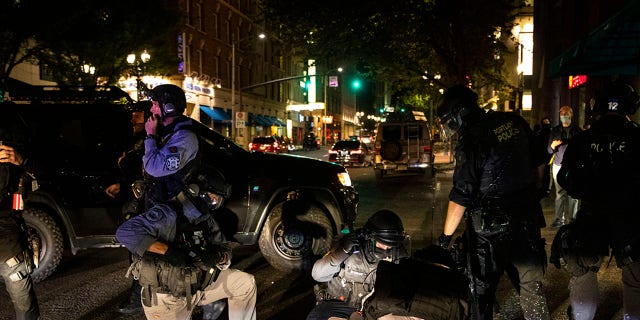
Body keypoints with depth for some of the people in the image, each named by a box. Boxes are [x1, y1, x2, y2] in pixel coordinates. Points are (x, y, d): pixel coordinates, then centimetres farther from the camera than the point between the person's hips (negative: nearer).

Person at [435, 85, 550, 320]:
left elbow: (460, 197, -18)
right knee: (531, 284, 16)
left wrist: (445, 237, -10)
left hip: (490, 228, -6)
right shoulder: (515, 122, 1)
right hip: (527, 218, 6)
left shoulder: (471, 142, -19)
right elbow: (537, 163, 13)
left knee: (482, 290, 9)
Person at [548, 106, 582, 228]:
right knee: (560, 193, -2)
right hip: (558, 166, 1)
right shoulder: (555, 130, 10)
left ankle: (571, 218, 5)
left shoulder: (577, 129, 6)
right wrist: (553, 146, -12)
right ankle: (559, 218, 3)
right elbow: (549, 150, 9)